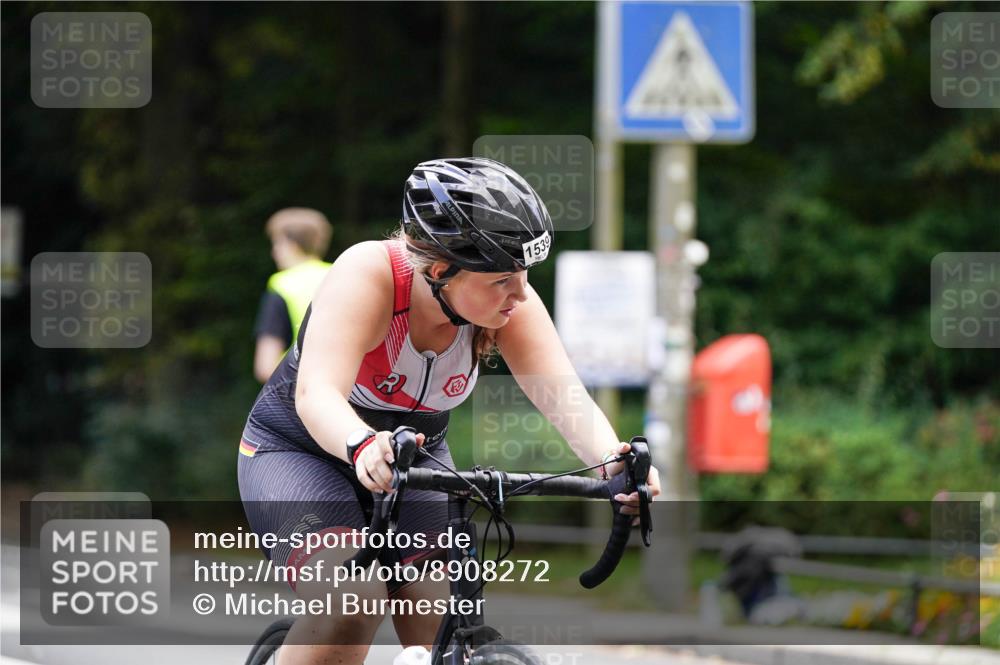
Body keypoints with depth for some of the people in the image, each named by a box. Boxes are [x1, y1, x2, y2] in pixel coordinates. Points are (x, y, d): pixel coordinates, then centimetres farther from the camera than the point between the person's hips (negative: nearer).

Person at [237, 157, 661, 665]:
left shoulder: (508, 300, -20)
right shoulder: (369, 275, -32)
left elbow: (561, 391, -30)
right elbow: (317, 393, -44)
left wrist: (613, 461, -51)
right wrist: (363, 447, -66)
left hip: (414, 452, 5)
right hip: (299, 449, -5)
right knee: (348, 606, -29)